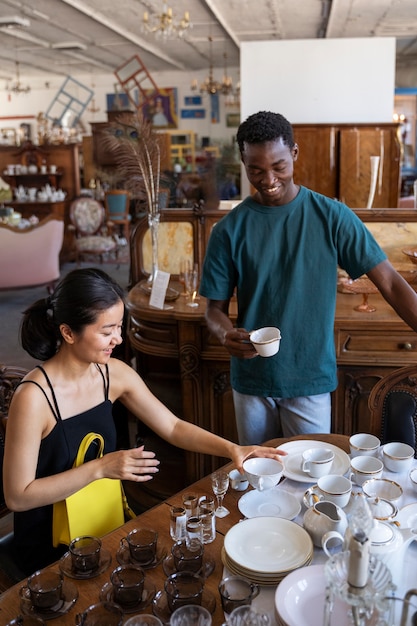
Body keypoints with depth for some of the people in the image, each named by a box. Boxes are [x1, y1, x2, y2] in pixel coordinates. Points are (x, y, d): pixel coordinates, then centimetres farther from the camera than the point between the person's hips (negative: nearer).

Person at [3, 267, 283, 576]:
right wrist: (100, 468, -27)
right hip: (50, 549, -5)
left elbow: (173, 427, 0)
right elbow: (17, 497, -20)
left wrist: (232, 449, -13)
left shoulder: (114, 373, -7)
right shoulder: (33, 397, -25)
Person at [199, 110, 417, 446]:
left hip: (311, 379, -1)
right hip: (251, 380, 1)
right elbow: (216, 307, -2)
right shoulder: (230, 229, -5)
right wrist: (226, 334, -23)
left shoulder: (332, 217, -8)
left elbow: (390, 283, -9)